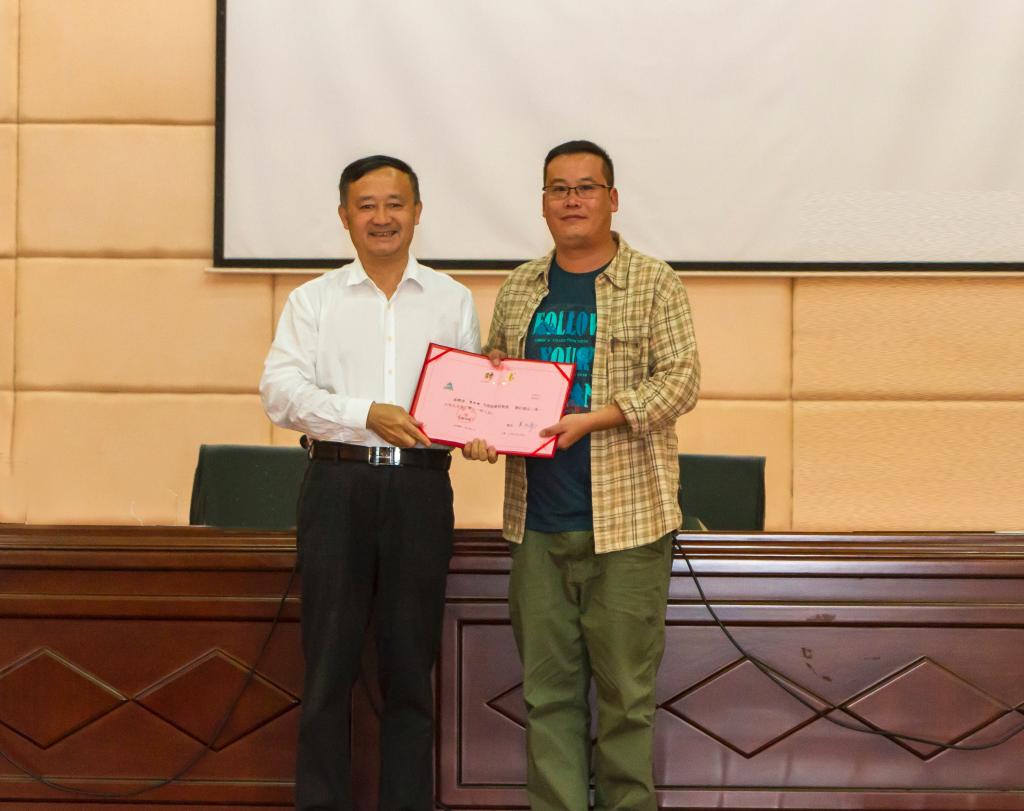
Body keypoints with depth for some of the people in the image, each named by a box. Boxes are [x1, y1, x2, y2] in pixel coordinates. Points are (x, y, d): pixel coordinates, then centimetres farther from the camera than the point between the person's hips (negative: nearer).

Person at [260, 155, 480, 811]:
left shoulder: (452, 300, 12)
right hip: (338, 483, -1)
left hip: (420, 487, 1)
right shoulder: (315, 300, 8)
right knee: (329, 663, 2)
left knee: (411, 664, 6)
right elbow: (281, 389, -4)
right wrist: (367, 414, -16)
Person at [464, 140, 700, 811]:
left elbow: (681, 379, -7)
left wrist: (592, 419, -18)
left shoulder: (653, 284, 1)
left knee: (625, 686, 0)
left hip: (627, 520, -4)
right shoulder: (520, 288, 15)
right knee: (547, 685, 7)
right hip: (537, 525, 4)